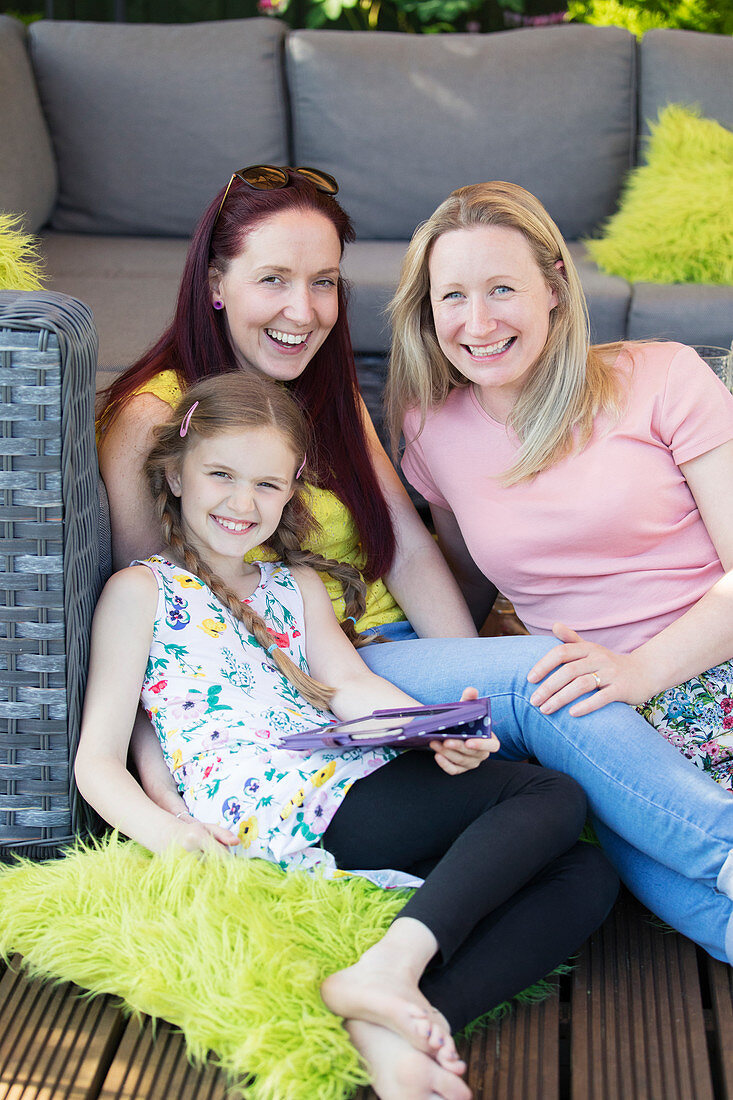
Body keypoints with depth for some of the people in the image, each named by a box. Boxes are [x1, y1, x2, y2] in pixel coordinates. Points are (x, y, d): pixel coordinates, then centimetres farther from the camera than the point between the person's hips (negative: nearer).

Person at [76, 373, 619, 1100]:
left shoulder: (297, 584, 29)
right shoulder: (140, 591, 9)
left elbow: (350, 685, 10)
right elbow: (98, 759, 2)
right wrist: (166, 834, -19)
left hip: (353, 783, 7)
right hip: (276, 816, -7)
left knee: (585, 876, -9)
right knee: (552, 795, -16)